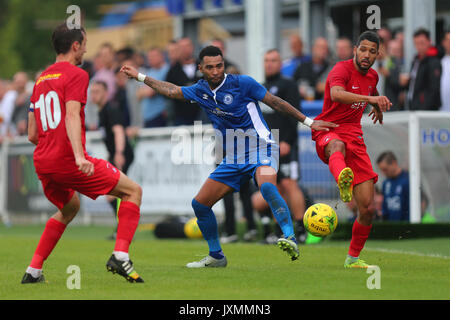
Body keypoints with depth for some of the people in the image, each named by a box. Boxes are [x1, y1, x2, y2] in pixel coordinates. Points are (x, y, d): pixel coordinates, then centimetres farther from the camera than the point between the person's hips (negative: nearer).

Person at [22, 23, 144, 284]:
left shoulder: (41, 79, 20)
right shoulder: (76, 74, -3)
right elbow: (72, 116, -21)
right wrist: (79, 156, -32)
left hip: (42, 163, 8)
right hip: (67, 161, -8)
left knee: (69, 208, 32)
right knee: (133, 191, 4)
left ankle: (33, 272, 23)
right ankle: (120, 256, -12)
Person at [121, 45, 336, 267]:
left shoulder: (242, 83, -11)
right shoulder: (200, 91, 6)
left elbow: (275, 102, -5)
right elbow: (171, 91, 23)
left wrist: (308, 122, -4)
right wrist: (140, 77, 28)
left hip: (260, 149, -7)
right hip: (232, 158, 7)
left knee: (267, 187, -37)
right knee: (200, 204, 3)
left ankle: (290, 239, -42)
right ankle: (216, 256, 18)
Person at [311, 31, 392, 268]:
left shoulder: (372, 75, 11)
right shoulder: (342, 69, -12)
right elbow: (336, 94, -36)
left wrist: (377, 107, 51)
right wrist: (370, 98, -46)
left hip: (355, 137, 6)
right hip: (328, 132, -6)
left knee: (367, 209, 0)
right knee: (337, 146, -47)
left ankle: (353, 258, 20)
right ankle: (343, 182, -82)